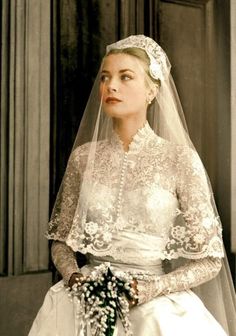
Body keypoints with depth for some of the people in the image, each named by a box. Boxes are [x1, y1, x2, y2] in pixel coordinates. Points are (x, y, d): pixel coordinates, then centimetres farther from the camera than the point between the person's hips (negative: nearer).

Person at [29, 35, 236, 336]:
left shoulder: (179, 159, -8)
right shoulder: (83, 157, 2)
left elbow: (209, 261, -4)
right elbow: (61, 239, 10)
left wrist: (147, 290, -15)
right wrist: (74, 278, -8)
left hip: (155, 304, -2)